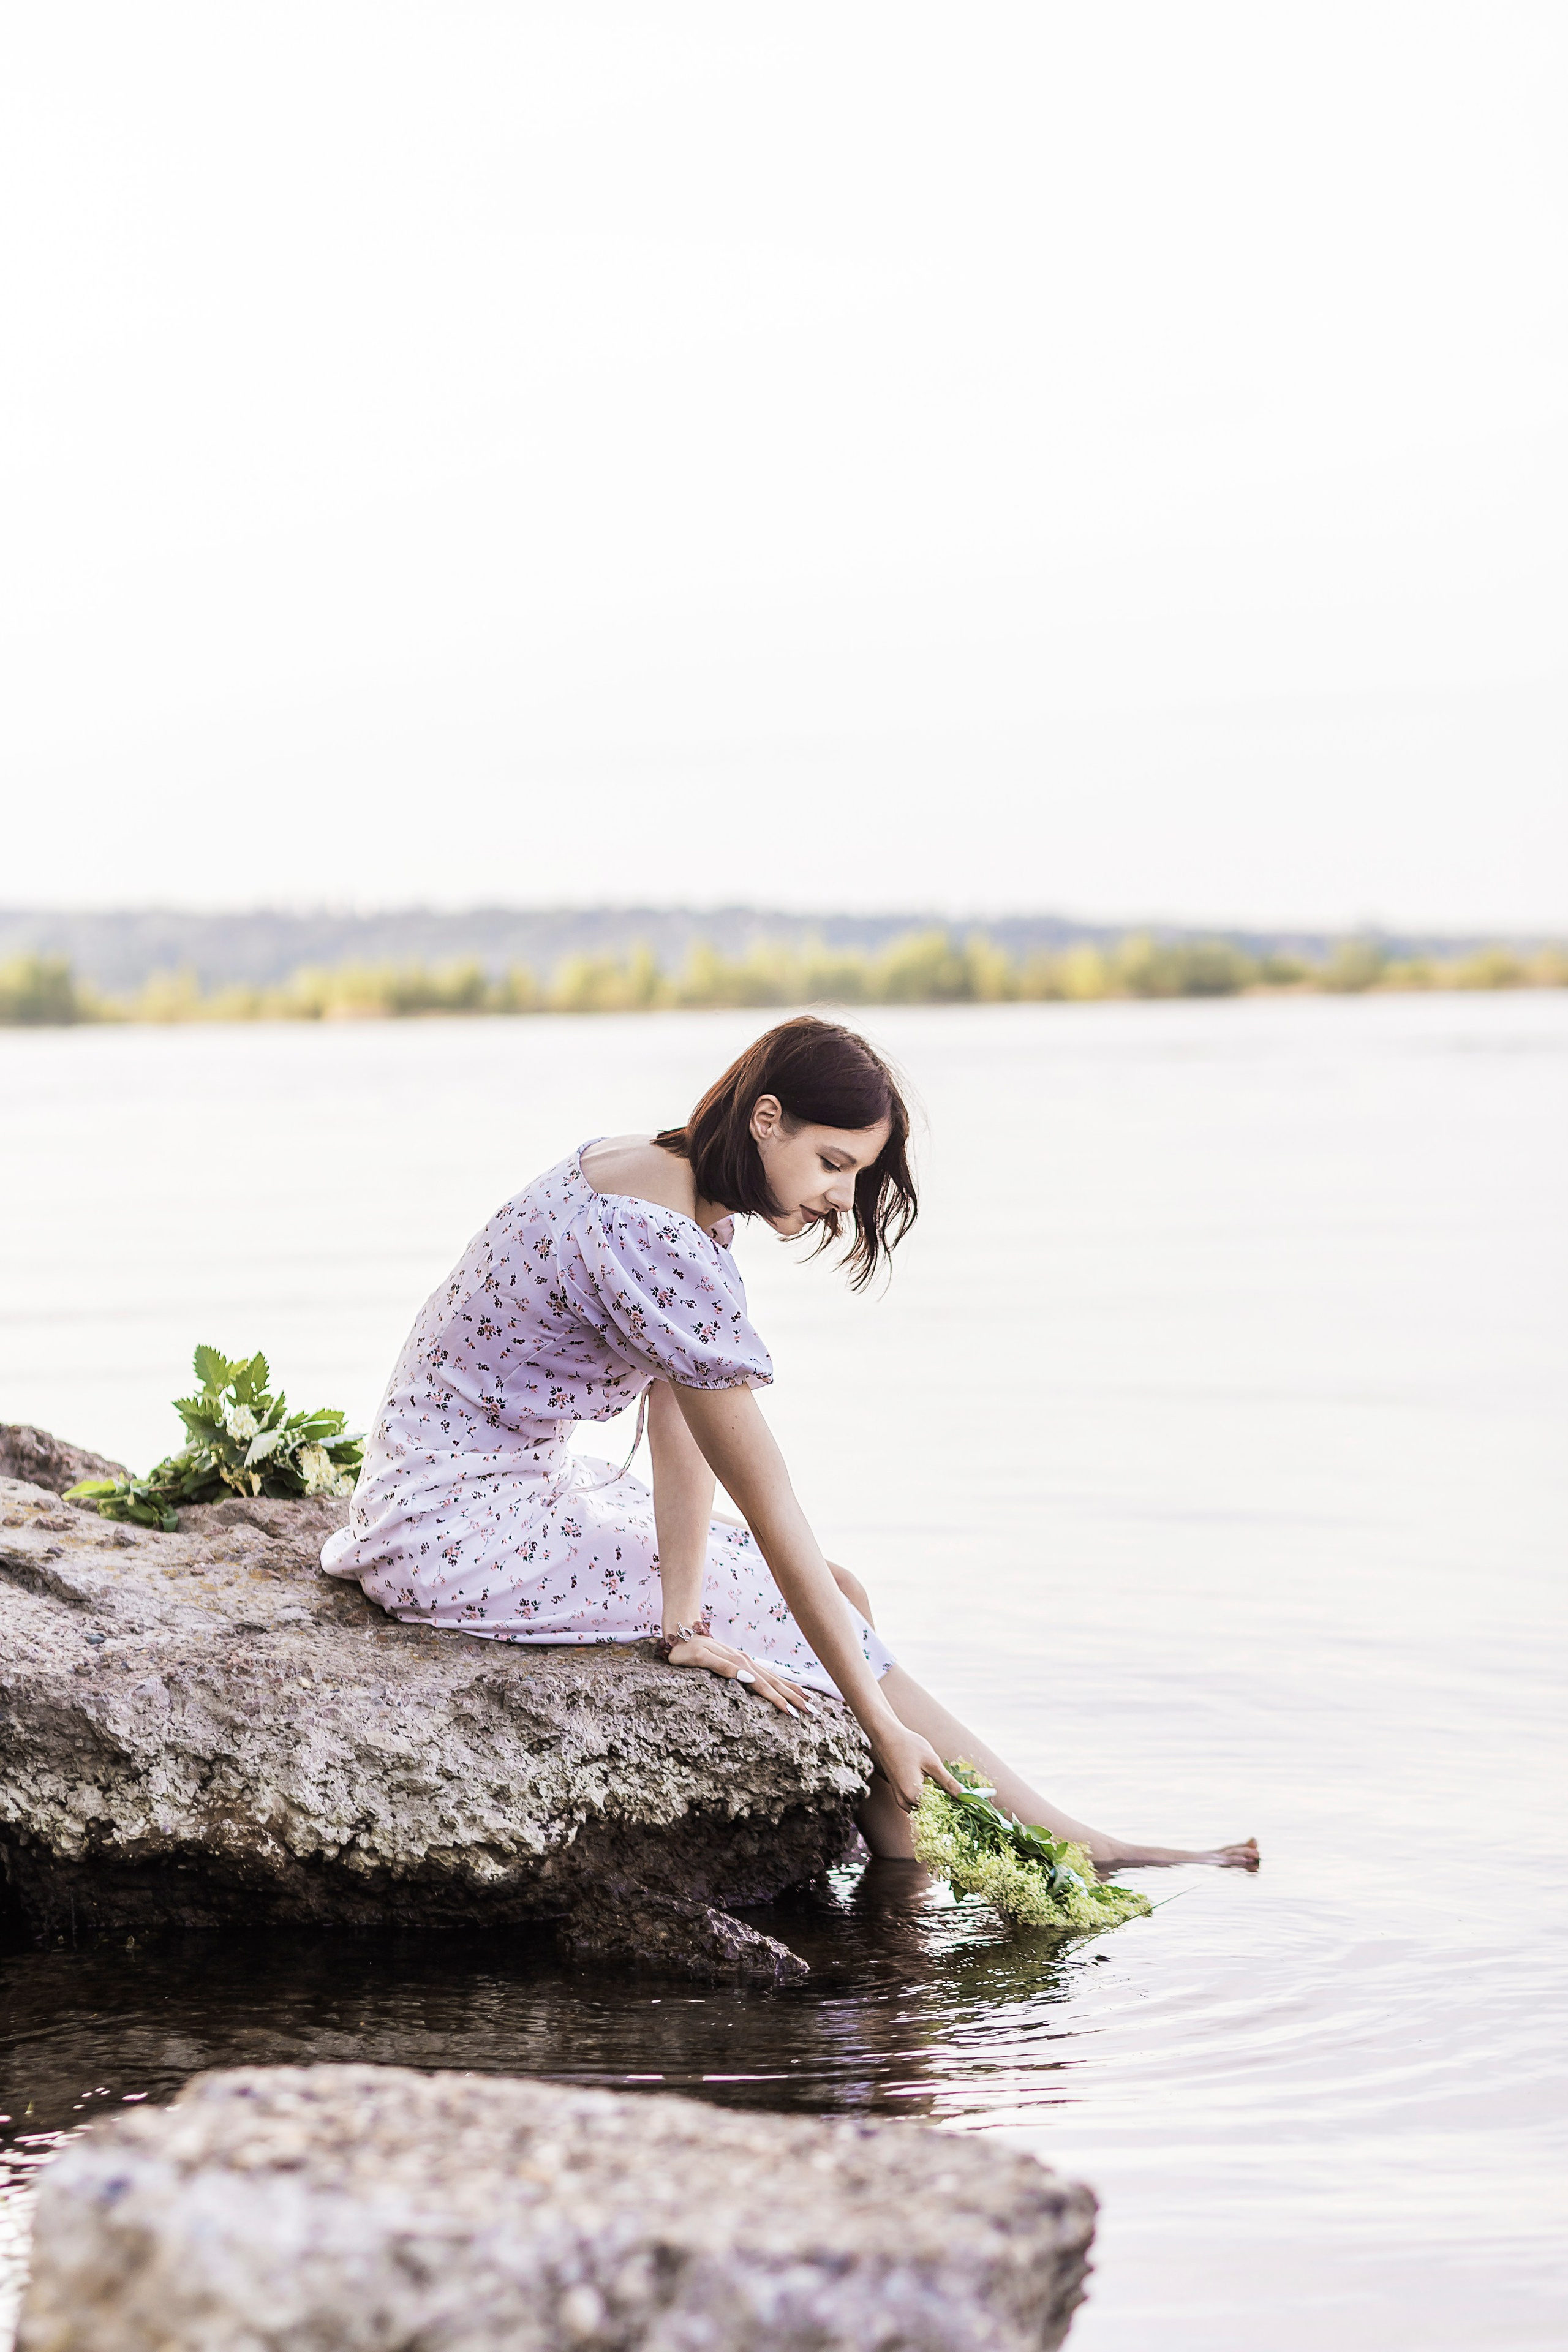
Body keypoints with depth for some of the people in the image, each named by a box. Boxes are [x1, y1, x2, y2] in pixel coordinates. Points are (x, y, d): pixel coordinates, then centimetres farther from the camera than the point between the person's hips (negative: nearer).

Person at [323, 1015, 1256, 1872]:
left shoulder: (657, 1174, 1)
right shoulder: (662, 1246, -27)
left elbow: (679, 1423, -6)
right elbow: (774, 1516, -26)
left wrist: (682, 1615, -18)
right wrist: (885, 1727, -22)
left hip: (529, 1476, 9)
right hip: (457, 1528, -9)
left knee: (837, 1595, 5)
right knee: (814, 1615, -7)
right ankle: (1071, 1847, 3)